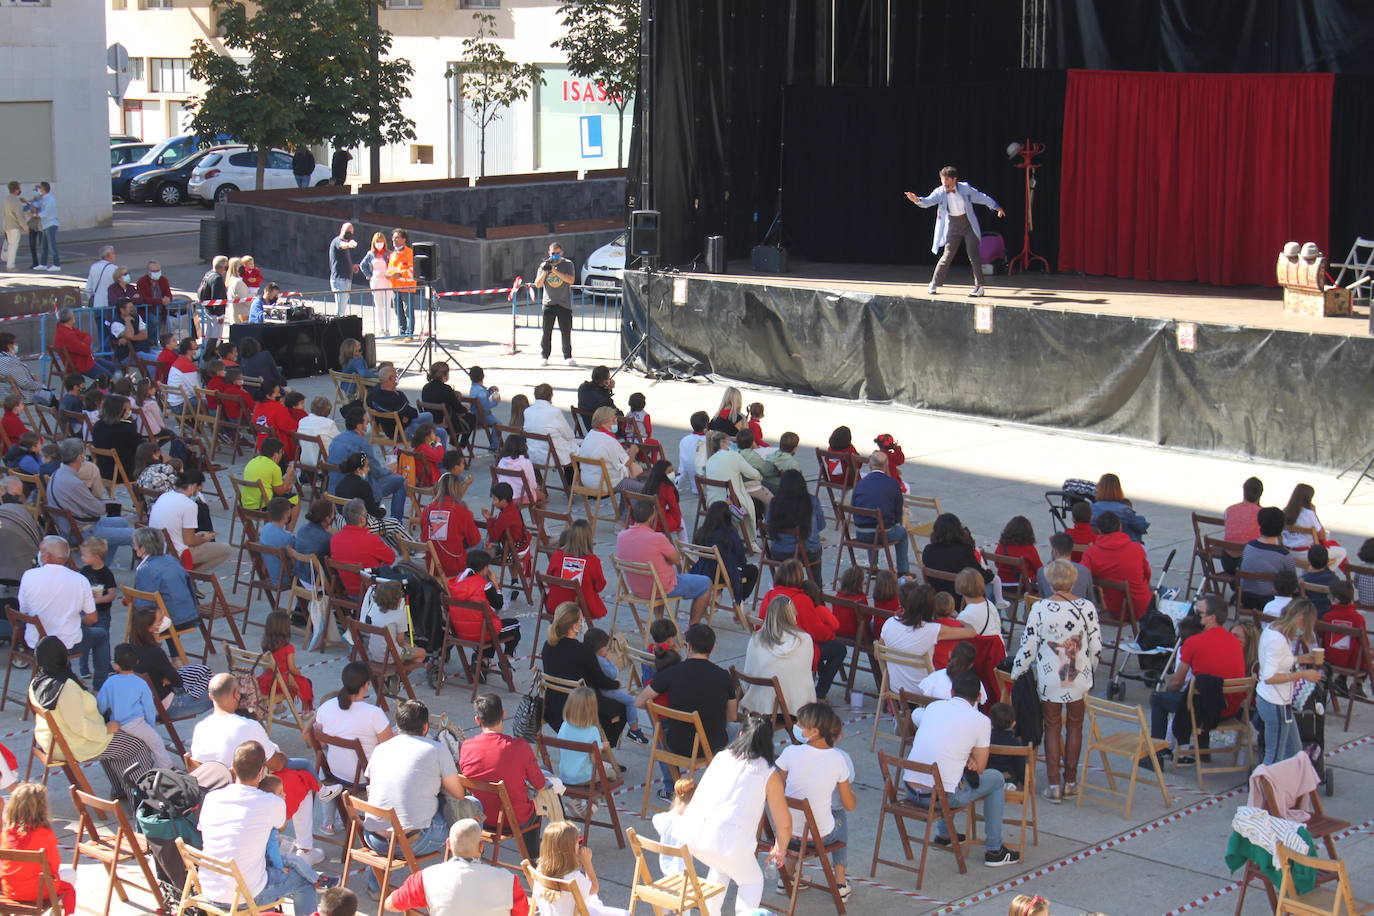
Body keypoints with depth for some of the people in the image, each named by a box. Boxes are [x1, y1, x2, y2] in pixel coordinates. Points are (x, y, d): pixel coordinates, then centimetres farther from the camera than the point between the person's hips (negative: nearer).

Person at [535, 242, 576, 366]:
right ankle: (544, 356, 7)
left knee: (566, 331, 0)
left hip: (564, 303, -1)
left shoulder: (567, 264, 0)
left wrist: (555, 270, -18)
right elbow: (537, 285, 4)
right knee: (547, 331, 0)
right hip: (549, 303, 1)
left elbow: (571, 280, -15)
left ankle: (567, 356, 9)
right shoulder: (544, 265, 7)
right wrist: (545, 271, -11)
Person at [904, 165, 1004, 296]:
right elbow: (928, 201, -26)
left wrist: (996, 207, 10)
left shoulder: (965, 188, -9)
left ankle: (979, 286, 0)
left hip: (969, 225, 0)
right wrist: (917, 200, -47)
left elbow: (981, 197, 5)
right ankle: (934, 285, 14)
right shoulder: (940, 192, -11)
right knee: (947, 256, 0)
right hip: (953, 227, 0)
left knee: (973, 255, -5)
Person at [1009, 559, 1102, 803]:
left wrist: (1015, 675, 5)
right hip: (1079, 678, 1)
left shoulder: (1040, 608, -13)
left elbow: (1028, 647, -9)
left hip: (1050, 679, -1)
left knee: (1052, 728, 10)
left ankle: (1054, 784, 9)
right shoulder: (1087, 607, -8)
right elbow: (1096, 646, -3)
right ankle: (1070, 781, 23)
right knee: (1075, 726, 16)